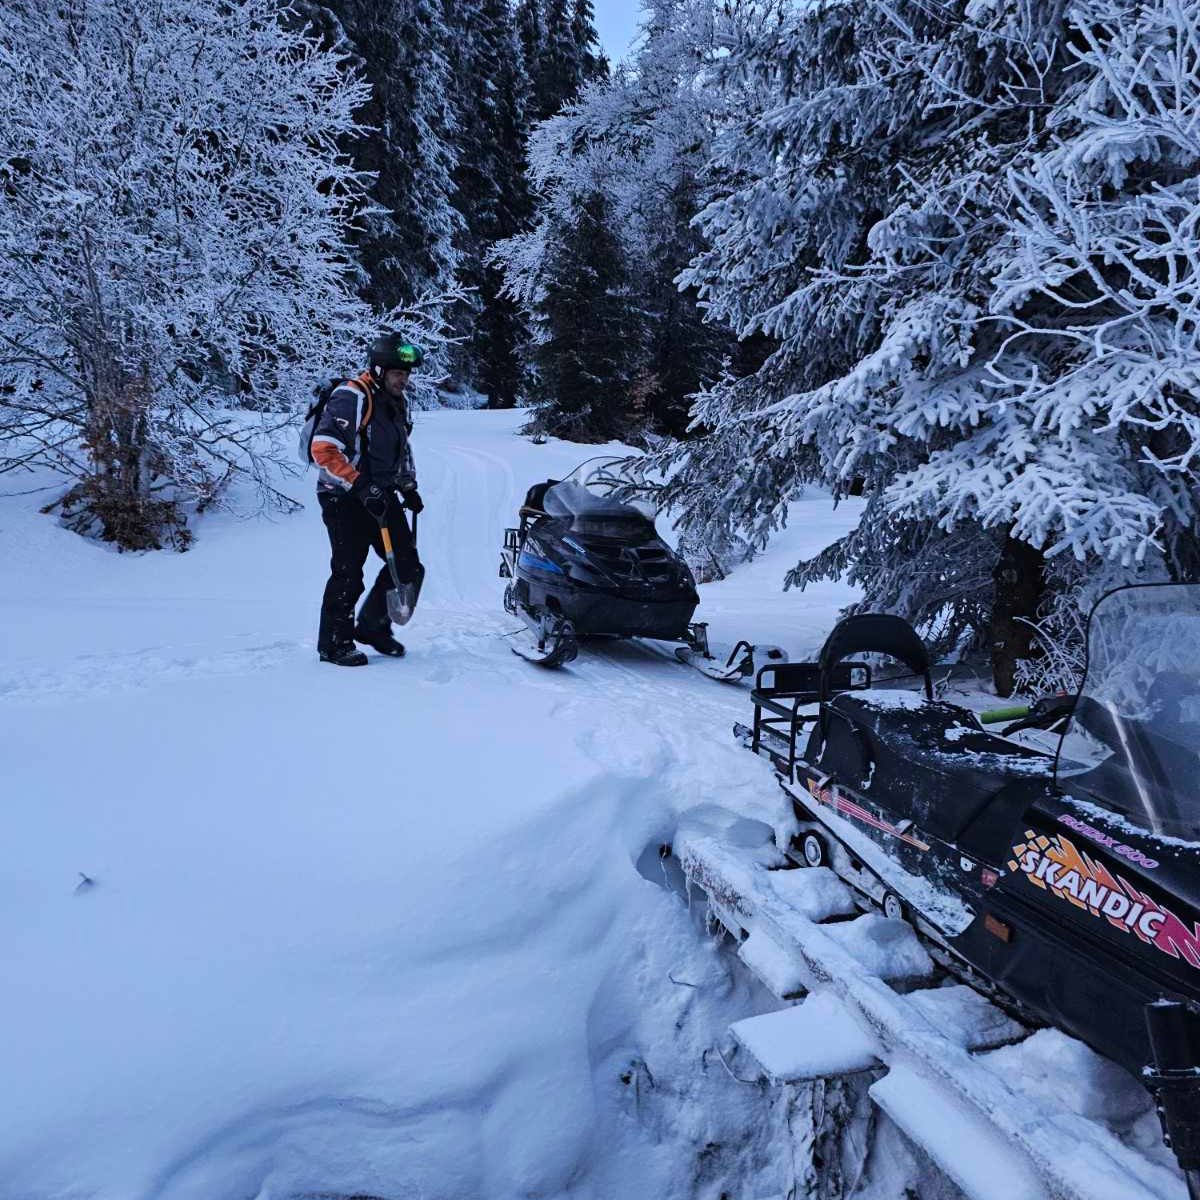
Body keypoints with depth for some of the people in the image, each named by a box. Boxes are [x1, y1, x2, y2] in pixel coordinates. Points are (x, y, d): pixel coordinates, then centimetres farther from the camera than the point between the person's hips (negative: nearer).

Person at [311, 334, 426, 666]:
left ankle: (372, 627, 24)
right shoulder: (351, 397, -15)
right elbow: (323, 449, -23)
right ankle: (334, 644, 13)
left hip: (382, 497, 8)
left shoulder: (397, 401, 14)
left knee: (408, 567, 6)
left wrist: (408, 487, 18)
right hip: (346, 499, -8)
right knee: (348, 575, -4)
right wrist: (360, 487, -25)